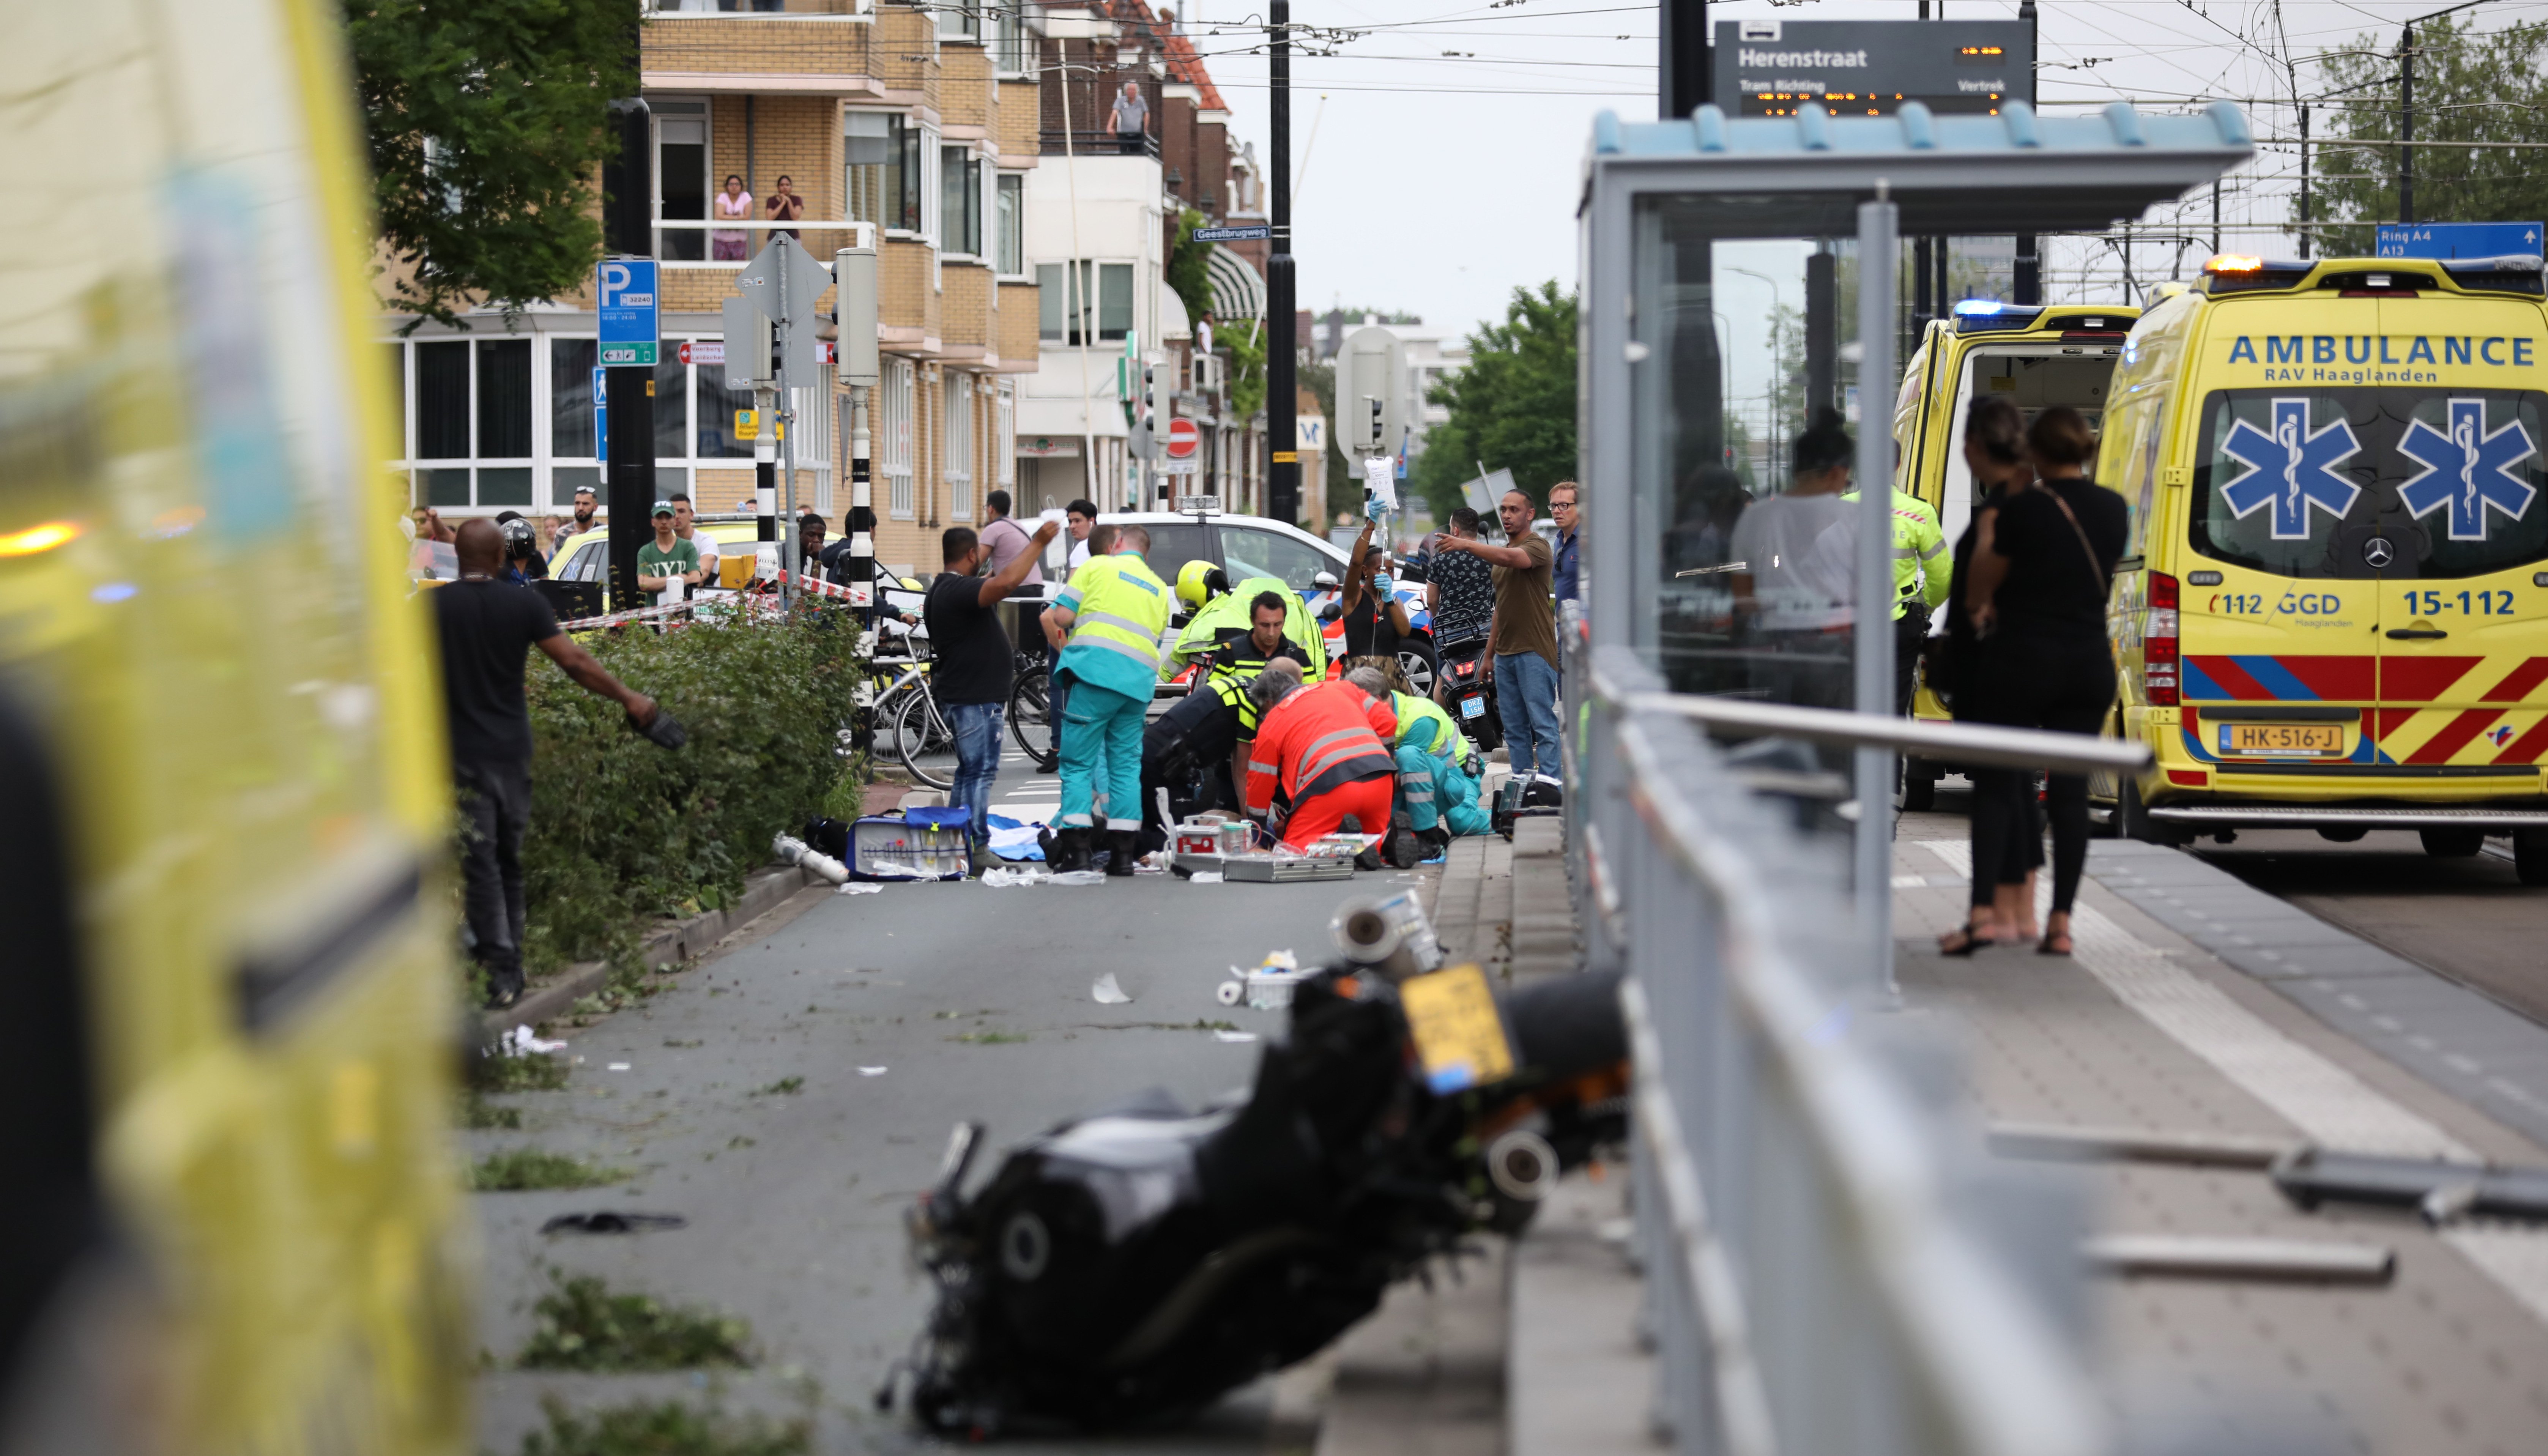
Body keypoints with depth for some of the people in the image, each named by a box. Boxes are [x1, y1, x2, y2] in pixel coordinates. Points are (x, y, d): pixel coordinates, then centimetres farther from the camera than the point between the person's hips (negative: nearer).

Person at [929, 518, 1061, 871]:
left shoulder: (942, 590, 14)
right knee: (980, 771, -10)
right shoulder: (959, 589, -20)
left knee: (970, 771, 17)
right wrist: (1038, 543, -32)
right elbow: (1006, 582, -37)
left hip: (970, 695, 11)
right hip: (974, 696, -11)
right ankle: (977, 850, -12)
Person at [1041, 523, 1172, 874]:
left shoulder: (1100, 566, 9)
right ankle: (1123, 852, 4)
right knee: (1126, 765, 9)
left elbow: (1061, 616, 1)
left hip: (1095, 673, -5)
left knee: (1078, 763, -2)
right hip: (1139, 682, 5)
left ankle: (1076, 851, -11)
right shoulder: (1159, 589, 25)